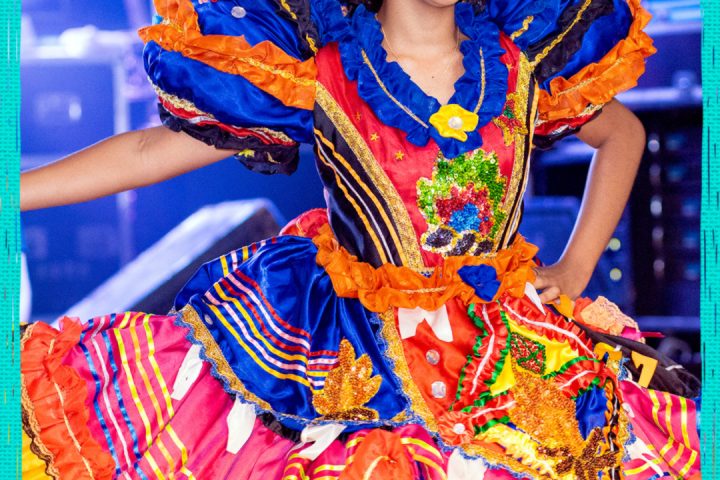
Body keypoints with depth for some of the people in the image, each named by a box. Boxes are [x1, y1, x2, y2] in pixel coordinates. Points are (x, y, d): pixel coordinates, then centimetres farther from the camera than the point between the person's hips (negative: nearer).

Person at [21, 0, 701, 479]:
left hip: (512, 341, 2)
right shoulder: (313, 73, -13)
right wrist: (15, 190, -16)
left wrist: (575, 269, 4)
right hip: (359, 359, -2)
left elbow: (623, 132, 12)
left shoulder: (521, 58, -5)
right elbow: (153, 150, -11)